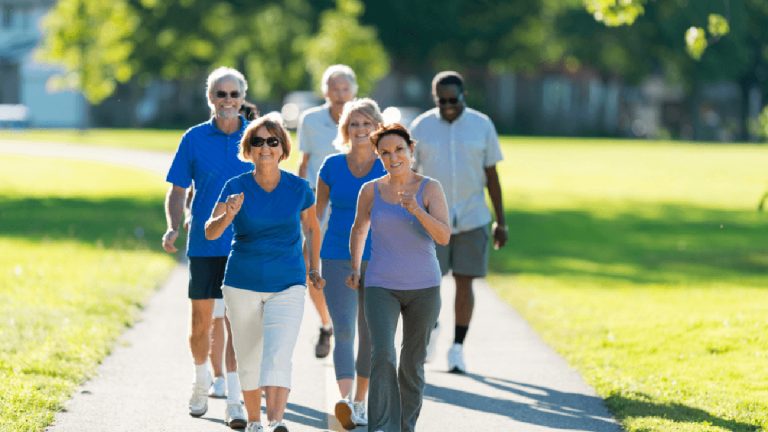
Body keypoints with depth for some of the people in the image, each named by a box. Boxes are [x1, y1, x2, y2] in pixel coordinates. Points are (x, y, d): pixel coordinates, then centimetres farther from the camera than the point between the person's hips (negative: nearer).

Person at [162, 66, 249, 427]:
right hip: (204, 244, 1)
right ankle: (201, 379, 31)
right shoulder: (194, 139, 2)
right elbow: (177, 192, 5)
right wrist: (173, 228, -11)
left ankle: (234, 399, -2)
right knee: (201, 319, 6)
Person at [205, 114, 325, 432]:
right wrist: (228, 215, -37)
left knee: (278, 355, -20)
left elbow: (312, 228, 15)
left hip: (287, 286, -1)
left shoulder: (298, 188, -3)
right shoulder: (236, 187, -6)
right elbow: (210, 232, -17)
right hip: (243, 285, 1)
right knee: (248, 359, 11)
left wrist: (314, 268, 20)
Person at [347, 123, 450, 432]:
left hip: (424, 288, 0)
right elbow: (359, 230, 19)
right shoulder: (371, 191, 0)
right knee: (382, 356, -19)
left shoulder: (430, 189, -4)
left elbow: (444, 237, -15)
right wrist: (355, 269, 23)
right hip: (381, 288, 0)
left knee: (412, 364, 10)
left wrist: (416, 210, -28)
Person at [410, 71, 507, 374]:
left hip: (472, 218, 0)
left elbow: (491, 175, 5)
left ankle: (457, 348, 11)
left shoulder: (481, 125, 1)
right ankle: (431, 325, 27)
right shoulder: (422, 127, -1)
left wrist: (501, 221, 4)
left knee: (464, 283, 0)